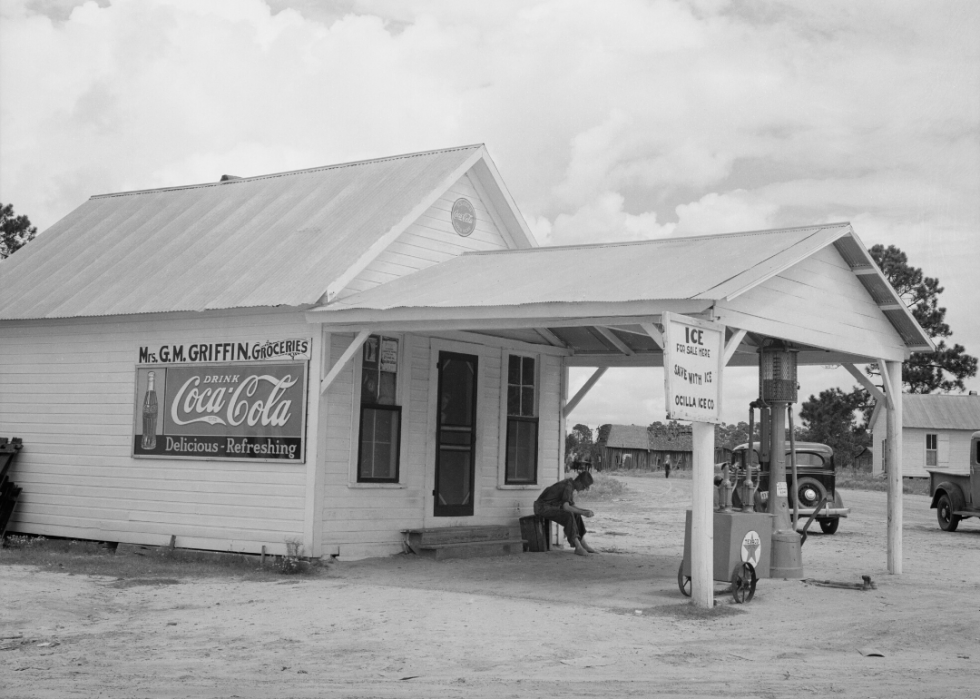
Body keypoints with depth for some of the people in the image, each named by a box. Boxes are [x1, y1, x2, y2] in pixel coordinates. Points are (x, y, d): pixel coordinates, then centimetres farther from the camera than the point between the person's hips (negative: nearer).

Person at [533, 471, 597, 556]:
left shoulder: (571, 485, 10)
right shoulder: (568, 486, -21)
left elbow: (572, 506, 14)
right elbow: (565, 507, -32)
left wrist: (586, 511, -1)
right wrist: (583, 513, -27)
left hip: (550, 507, 10)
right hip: (543, 507, -10)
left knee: (576, 515, 6)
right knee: (569, 516, -28)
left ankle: (583, 544, 3)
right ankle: (578, 547, -25)